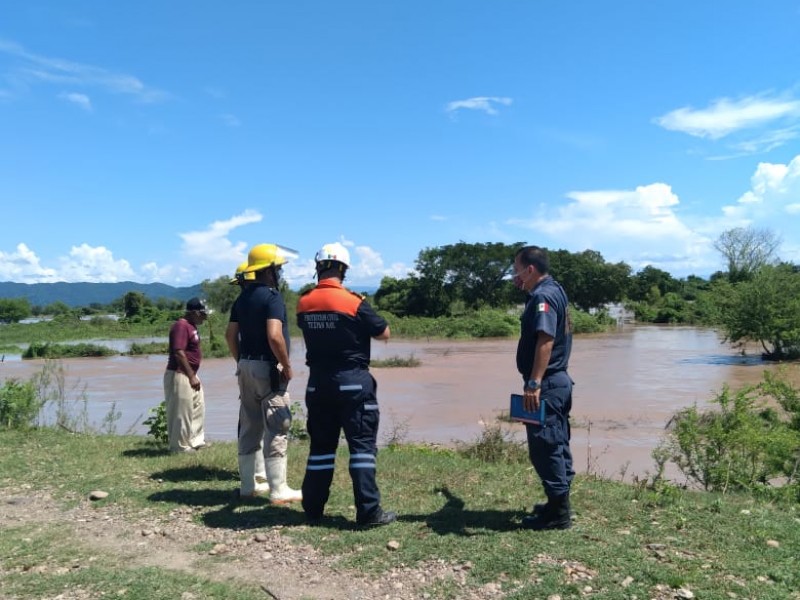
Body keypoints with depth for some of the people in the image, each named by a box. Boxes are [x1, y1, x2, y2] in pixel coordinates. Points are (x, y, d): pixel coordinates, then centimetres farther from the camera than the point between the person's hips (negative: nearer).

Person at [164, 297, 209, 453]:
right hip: (180, 375, -11)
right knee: (181, 412, -2)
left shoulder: (191, 326, 14)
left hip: (189, 375, 11)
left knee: (198, 407, 17)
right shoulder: (181, 326, -18)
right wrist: (191, 376, -23)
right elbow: (178, 353, -25)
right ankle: (180, 446, 9)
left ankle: (196, 441, 28)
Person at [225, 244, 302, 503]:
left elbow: (230, 334, 12)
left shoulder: (243, 297, 11)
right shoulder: (272, 297, -14)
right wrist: (287, 366, -14)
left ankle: (247, 485, 23)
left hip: (246, 366, 8)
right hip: (268, 368, -8)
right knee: (277, 428, -3)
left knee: (249, 427, 14)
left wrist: (241, 362, 19)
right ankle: (278, 490, 1)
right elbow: (274, 336, -25)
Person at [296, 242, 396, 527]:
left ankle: (313, 507, 22)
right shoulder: (353, 302, -13)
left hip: (318, 382, 5)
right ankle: (368, 511, 2)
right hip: (352, 381, -5)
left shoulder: (304, 303, 1)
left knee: (320, 444, 15)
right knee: (362, 444, 1)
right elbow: (384, 333, -2)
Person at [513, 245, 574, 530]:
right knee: (556, 444, 16)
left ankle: (558, 514, 5)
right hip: (558, 381, 11)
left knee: (544, 446, -4)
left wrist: (534, 383, -33)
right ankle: (559, 505, 27)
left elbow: (546, 339, -29)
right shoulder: (553, 290, 13)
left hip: (546, 384, -11)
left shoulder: (542, 296, -18)